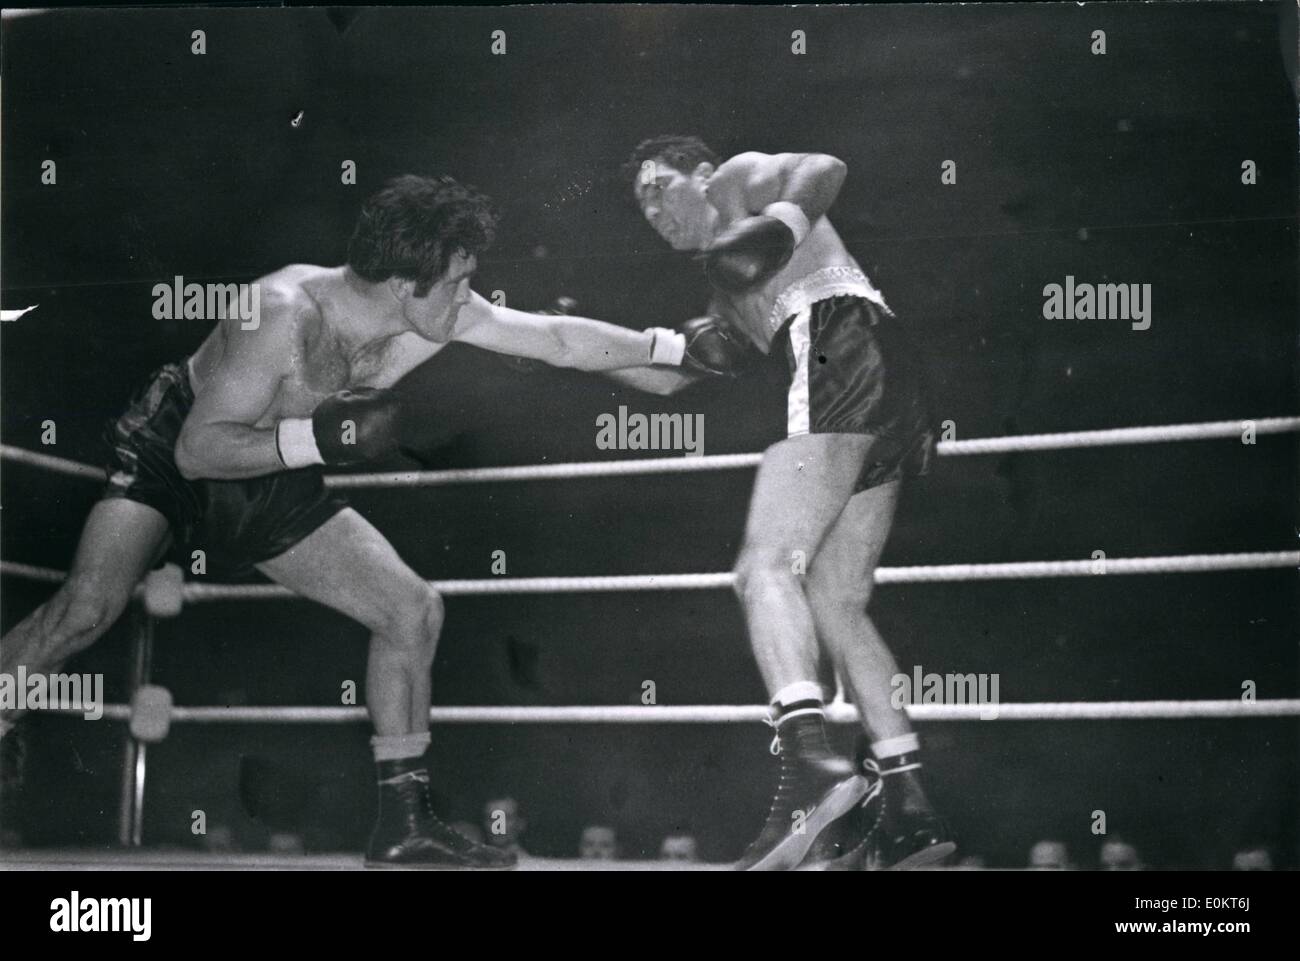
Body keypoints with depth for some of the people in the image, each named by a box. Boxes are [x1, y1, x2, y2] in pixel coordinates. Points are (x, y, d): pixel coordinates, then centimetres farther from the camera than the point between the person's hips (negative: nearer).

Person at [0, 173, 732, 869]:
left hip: (273, 484, 7)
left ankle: (405, 826, 7)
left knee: (414, 611, -1)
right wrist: (316, 440, -39)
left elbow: (560, 340, -2)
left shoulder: (440, 317, -13)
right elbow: (199, 451, -30)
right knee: (87, 609, -29)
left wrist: (673, 347, -3)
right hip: (169, 453, -7)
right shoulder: (286, 314, -33)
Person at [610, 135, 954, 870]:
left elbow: (825, 169, -3)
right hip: (896, 395, 9)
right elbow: (666, 374, 40)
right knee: (834, 604, 8)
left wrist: (780, 223, -21)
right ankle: (909, 808, 3)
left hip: (845, 345, -9)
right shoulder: (730, 301, 38)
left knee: (766, 566, -19)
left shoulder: (739, 180, 16)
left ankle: (811, 758, -37)